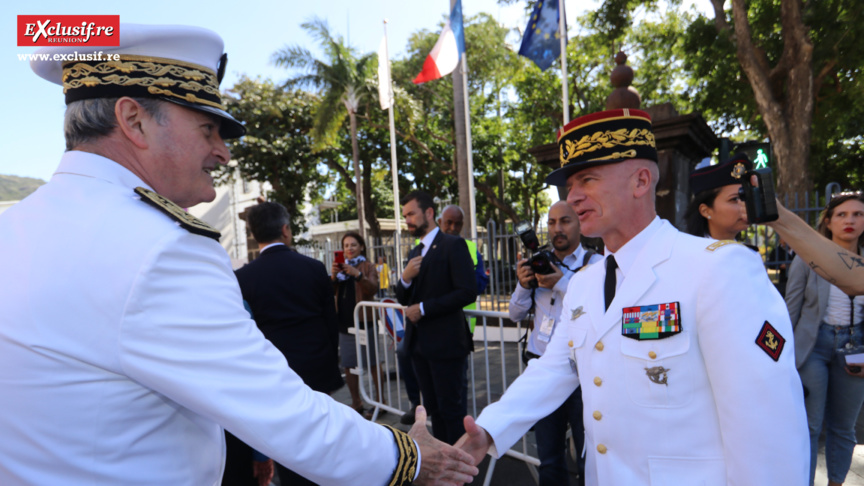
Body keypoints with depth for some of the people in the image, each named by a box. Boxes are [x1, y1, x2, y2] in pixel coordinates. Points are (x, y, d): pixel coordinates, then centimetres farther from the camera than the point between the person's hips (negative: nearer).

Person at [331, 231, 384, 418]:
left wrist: (358, 275, -31)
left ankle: (379, 400, 12)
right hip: (344, 322, 5)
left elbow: (373, 289, -16)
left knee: (372, 364, 0)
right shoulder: (341, 266, 13)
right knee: (348, 366, 9)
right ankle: (356, 404, 21)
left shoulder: (368, 266, -1)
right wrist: (333, 276, -13)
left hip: (364, 321, -5)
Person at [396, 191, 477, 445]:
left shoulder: (453, 245, -10)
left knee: (450, 407, 3)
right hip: (419, 342, 8)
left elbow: (467, 292, -19)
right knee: (433, 406, 17)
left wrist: (424, 308, -17)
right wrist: (405, 277, -8)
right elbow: (403, 299, 14)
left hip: (445, 341, -8)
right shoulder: (415, 253, 14)